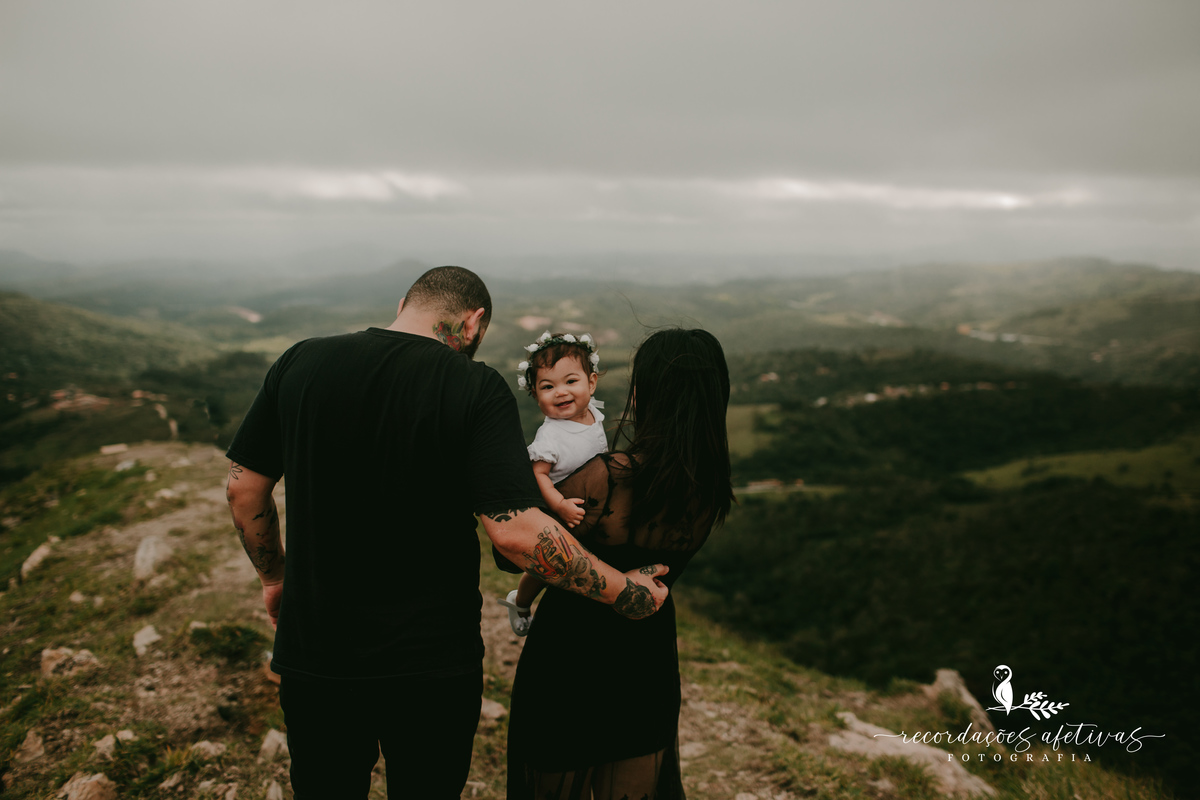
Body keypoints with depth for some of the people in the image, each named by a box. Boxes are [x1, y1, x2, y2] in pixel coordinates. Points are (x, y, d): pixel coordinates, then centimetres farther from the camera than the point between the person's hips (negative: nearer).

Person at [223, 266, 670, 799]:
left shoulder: (301, 362, -3)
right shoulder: (476, 388, -14)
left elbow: (243, 487, 3)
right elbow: (515, 531, -22)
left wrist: (274, 576, 19)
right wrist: (627, 593, -11)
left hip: (314, 655, 3)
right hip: (433, 666, -2)